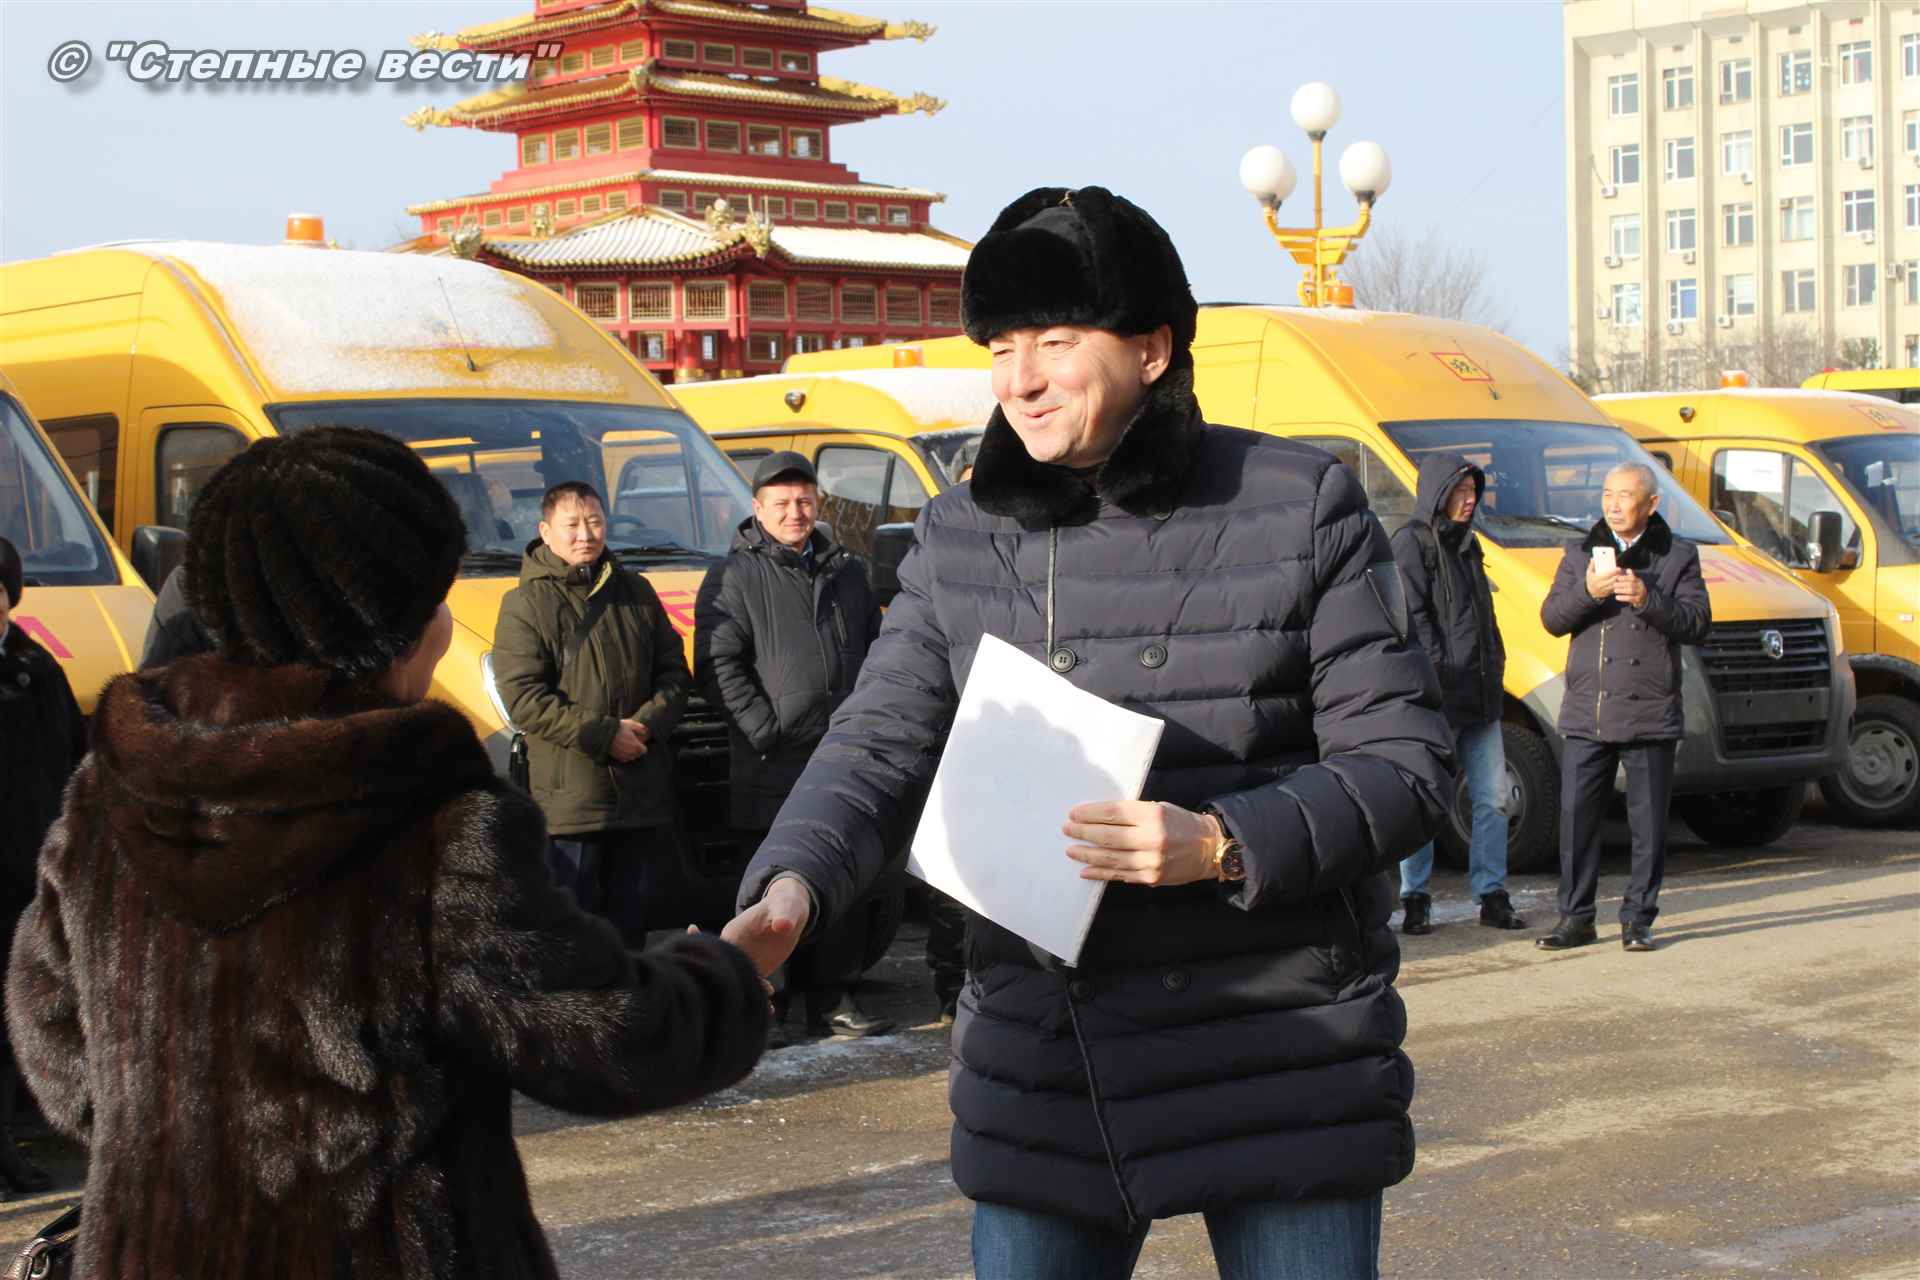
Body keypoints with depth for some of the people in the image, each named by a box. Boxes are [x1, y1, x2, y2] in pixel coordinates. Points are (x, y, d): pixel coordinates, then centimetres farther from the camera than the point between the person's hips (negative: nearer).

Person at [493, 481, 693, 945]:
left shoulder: (637, 594, 12)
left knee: (635, 915, 13)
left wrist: (647, 723, -7)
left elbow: (674, 672, 14)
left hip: (643, 792, 5)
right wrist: (604, 734, -16)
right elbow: (522, 697, -12)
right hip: (568, 796, -5)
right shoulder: (526, 604, -5)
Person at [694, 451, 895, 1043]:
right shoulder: (735, 578, -2)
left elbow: (876, 653, 22)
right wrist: (767, 730, -13)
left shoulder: (849, 572, 16)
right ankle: (764, 1006, 8)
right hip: (774, 772, -5)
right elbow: (718, 666, -7)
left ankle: (833, 1000, 18)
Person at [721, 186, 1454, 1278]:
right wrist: (792, 885, -18)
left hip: (1285, 1063, -3)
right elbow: (880, 747, 2)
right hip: (1043, 1076, 3)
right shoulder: (960, 540, 7)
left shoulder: (1300, 507, -3)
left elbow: (1408, 760, -5)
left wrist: (1227, 846, -20)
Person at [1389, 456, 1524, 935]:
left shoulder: (1466, 543, 19)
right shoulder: (1411, 543, -6)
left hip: (1480, 695, 8)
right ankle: (1415, 900, 6)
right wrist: (1441, 675, -18)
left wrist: (1494, 669, 14)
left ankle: (1492, 896, 14)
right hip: (1436, 697, -8)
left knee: (1492, 797, 8)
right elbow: (1412, 618, -13)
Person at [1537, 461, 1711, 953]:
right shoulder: (1580, 554, 13)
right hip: (1586, 714, 2)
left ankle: (1638, 919, 11)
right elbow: (1552, 618, 5)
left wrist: (1647, 598, -17)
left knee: (1648, 824, 2)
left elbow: (1697, 624, -3)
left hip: (1650, 714, -2)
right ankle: (1576, 918, 11)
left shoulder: (1678, 557, 5)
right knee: (1576, 817, 2)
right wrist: (1588, 592, -13)